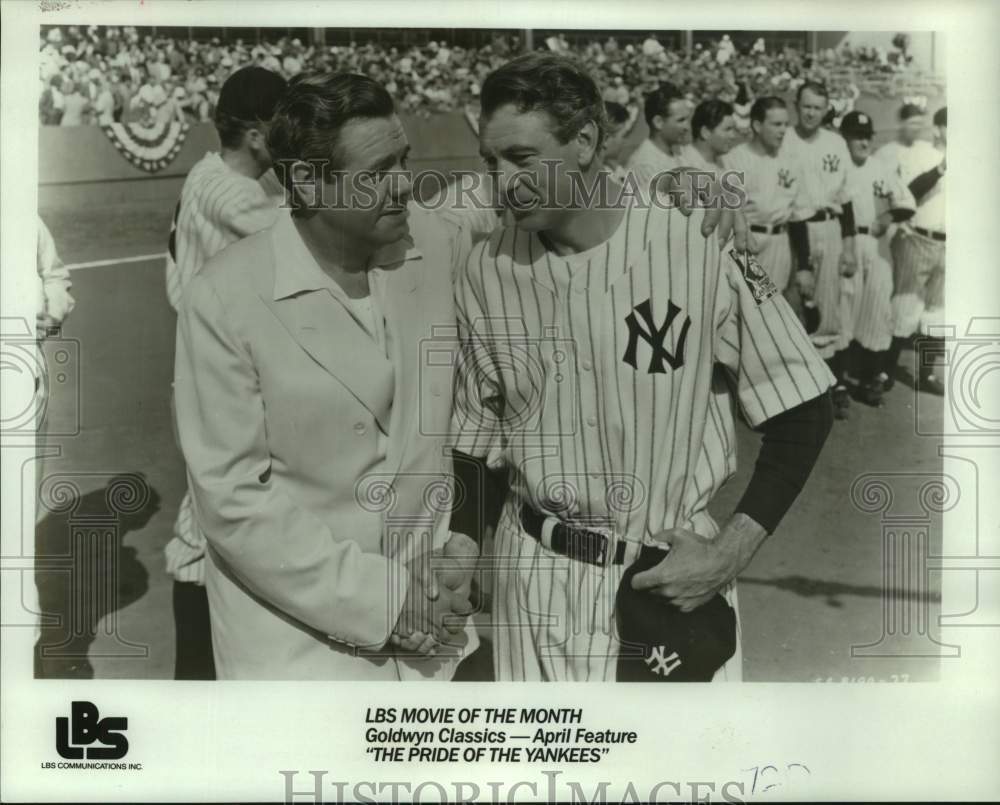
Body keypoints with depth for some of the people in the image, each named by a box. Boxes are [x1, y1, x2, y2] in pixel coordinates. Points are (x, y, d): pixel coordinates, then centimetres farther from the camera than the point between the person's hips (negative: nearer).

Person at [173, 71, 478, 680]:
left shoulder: (438, 243, -7)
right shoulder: (225, 301, -17)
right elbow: (233, 497, -15)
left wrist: (462, 537, -1)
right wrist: (381, 598, -16)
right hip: (295, 627, -3)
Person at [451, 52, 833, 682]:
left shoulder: (697, 249, -16)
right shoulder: (487, 270, -4)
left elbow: (804, 412, -8)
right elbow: (480, 440, 7)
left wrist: (730, 552, -13)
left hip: (676, 573, -2)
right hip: (536, 576, 3)